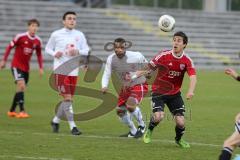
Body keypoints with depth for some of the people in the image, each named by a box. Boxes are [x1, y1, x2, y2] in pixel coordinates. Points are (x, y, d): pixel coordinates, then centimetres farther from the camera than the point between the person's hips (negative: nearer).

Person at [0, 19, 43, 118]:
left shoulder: (38, 41, 0)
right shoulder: (20, 37, -13)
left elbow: (39, 54, 13)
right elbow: (9, 47, -5)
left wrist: (41, 68, 6)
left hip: (26, 67, 6)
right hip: (16, 65, -6)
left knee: (20, 89, 9)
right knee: (21, 85, -21)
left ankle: (11, 111, 23)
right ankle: (22, 111, -23)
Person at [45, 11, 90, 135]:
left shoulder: (79, 35, 7)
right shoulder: (56, 34, 0)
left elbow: (86, 50, 8)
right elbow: (48, 48, 9)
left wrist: (78, 52, -13)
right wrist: (54, 53, -12)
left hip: (73, 71, 4)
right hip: (60, 70, -4)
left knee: (68, 99, 8)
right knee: (67, 98, -12)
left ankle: (55, 120, 29)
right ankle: (72, 126, -11)